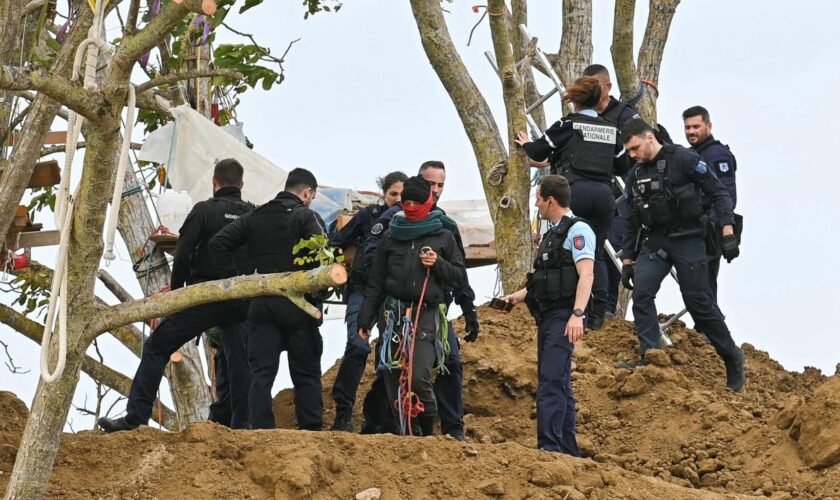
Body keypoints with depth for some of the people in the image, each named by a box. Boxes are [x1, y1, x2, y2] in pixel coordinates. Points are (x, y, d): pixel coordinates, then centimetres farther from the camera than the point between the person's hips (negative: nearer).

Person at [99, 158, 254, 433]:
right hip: (240, 303, 4)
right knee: (240, 364, 9)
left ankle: (135, 418, 0)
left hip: (203, 299, -4)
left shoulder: (204, 210, -4)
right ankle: (242, 427, 4)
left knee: (156, 348, 5)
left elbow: (183, 255, -8)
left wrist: (176, 290, 4)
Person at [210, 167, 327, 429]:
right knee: (306, 374, 4)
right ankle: (312, 431, 1)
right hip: (297, 305, -4)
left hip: (261, 303, 4)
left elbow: (218, 243, 7)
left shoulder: (255, 217, 12)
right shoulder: (306, 216, -4)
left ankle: (261, 430, -4)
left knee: (261, 373, 3)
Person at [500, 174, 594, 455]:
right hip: (547, 317, 10)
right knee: (559, 384, 11)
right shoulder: (553, 233, 21)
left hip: (564, 317, -10)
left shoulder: (577, 230, -8)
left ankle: (550, 446, -23)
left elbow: (585, 276, -20)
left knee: (551, 382, -17)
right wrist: (516, 297, 29)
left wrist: (577, 314, -30)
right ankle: (567, 449, 15)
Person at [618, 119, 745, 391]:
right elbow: (632, 222, 18)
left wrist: (727, 232, -17)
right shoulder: (636, 175, 11)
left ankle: (731, 356, 16)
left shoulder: (684, 159, -9)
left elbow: (719, 193, -8)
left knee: (699, 302, -3)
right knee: (641, 293, -16)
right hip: (654, 243, 5)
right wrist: (628, 261, 15)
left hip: (688, 241, -5)